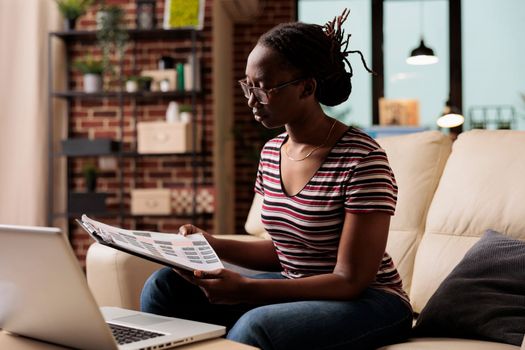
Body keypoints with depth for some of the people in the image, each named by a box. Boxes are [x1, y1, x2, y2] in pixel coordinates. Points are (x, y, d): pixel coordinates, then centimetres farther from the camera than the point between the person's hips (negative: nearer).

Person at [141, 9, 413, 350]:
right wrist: (212, 245, -4)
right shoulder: (271, 153, 3)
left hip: (368, 301, -6)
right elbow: (282, 250, 12)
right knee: (165, 285, -5)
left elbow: (350, 281, -20)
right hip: (297, 289, 7)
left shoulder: (362, 159, -20)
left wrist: (243, 289, -29)